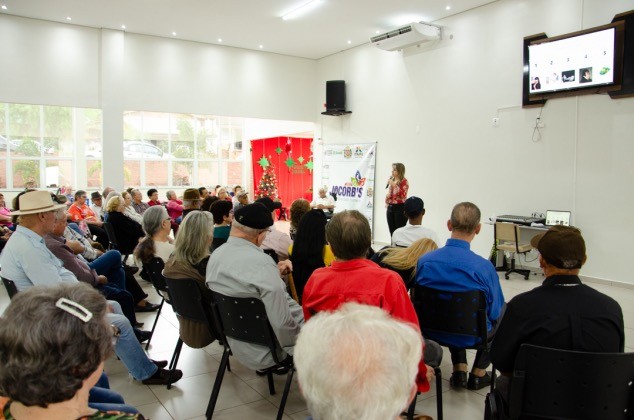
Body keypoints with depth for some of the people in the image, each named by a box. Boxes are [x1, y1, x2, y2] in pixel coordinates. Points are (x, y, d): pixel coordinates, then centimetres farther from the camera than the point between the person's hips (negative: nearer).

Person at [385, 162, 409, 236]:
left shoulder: (404, 181, -6)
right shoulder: (391, 180, 13)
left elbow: (403, 195, -19)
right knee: (392, 231, 9)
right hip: (390, 207, 7)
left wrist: (394, 185, -19)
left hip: (400, 207, -7)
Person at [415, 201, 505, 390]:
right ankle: (478, 373, 31)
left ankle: (459, 370, 30)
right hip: (471, 336, -3)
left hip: (433, 330, 3)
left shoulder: (424, 260, -16)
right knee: (504, 312, 27)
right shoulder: (484, 267, -26)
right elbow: (494, 311, -11)